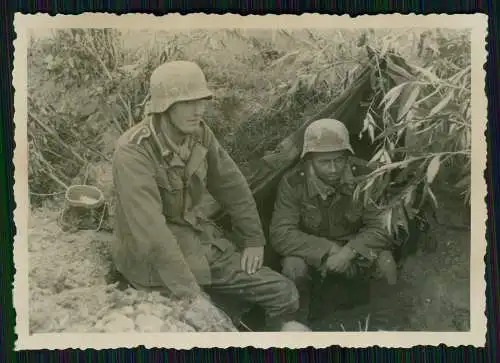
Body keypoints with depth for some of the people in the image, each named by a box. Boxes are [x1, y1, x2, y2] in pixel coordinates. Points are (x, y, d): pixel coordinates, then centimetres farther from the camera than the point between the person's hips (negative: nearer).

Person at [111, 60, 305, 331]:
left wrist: (253, 240, 10)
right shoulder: (133, 152, -24)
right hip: (156, 262, -6)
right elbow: (151, 232, -32)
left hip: (205, 247, 7)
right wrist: (190, 292, -35)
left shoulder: (199, 133, -3)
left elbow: (232, 186, 9)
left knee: (284, 294, 1)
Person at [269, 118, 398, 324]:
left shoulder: (363, 176, -17)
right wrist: (328, 250, -29)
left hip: (355, 250, 1)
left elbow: (381, 226, -17)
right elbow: (280, 234, -23)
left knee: (384, 262, -28)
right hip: (313, 253, -1)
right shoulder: (293, 183, -20)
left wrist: (349, 251, -33)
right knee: (293, 267, -33)